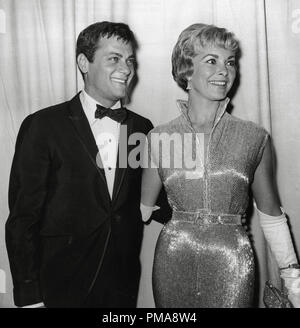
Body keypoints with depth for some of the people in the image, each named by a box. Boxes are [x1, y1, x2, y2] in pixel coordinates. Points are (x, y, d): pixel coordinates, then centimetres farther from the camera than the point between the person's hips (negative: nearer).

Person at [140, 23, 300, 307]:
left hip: (232, 264, -1)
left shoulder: (255, 138, -4)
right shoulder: (158, 138, -3)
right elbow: (143, 209, 7)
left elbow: (271, 215, 3)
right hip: (173, 261, 1)